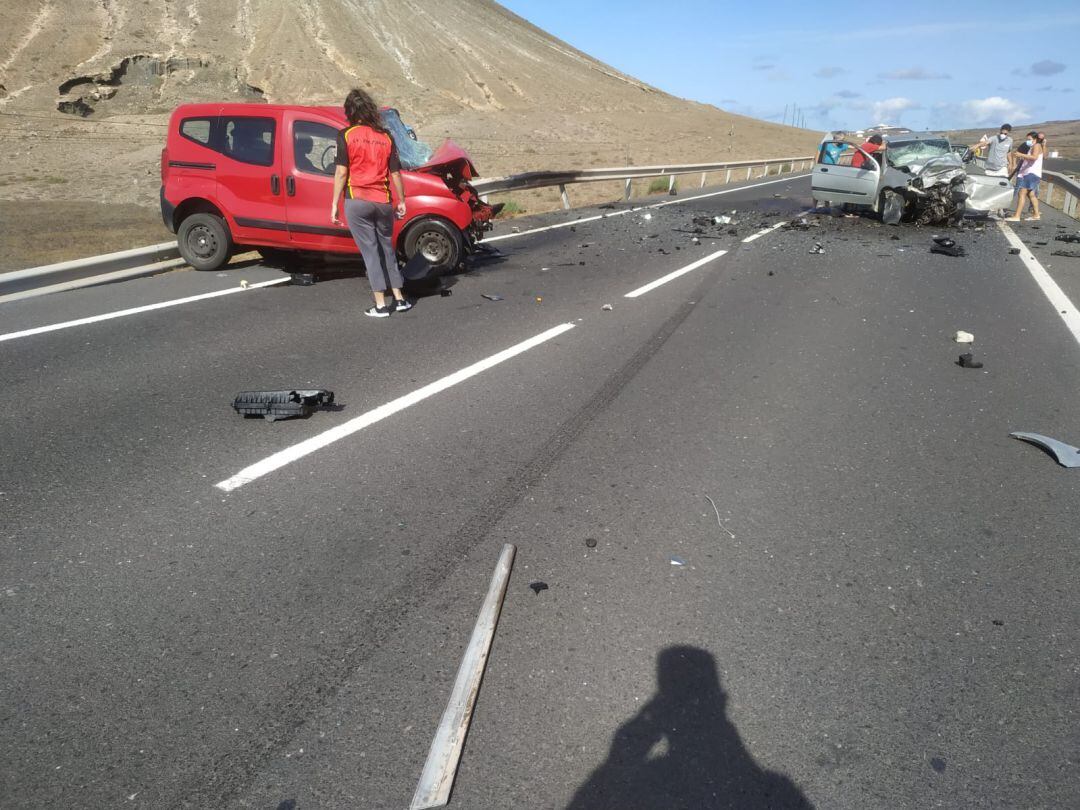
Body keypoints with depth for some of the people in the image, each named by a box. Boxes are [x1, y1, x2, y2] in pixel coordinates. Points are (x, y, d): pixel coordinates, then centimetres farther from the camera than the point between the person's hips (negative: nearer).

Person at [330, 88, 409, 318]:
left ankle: (381, 304, -2)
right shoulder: (385, 137, 7)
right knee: (387, 249, 17)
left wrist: (334, 204, -2)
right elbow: (395, 173, 7)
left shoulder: (346, 135, -2)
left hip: (357, 201, -3)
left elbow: (341, 173, -7)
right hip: (383, 202, 3)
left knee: (370, 250, 0)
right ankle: (399, 299, 18)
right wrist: (401, 201, 16)